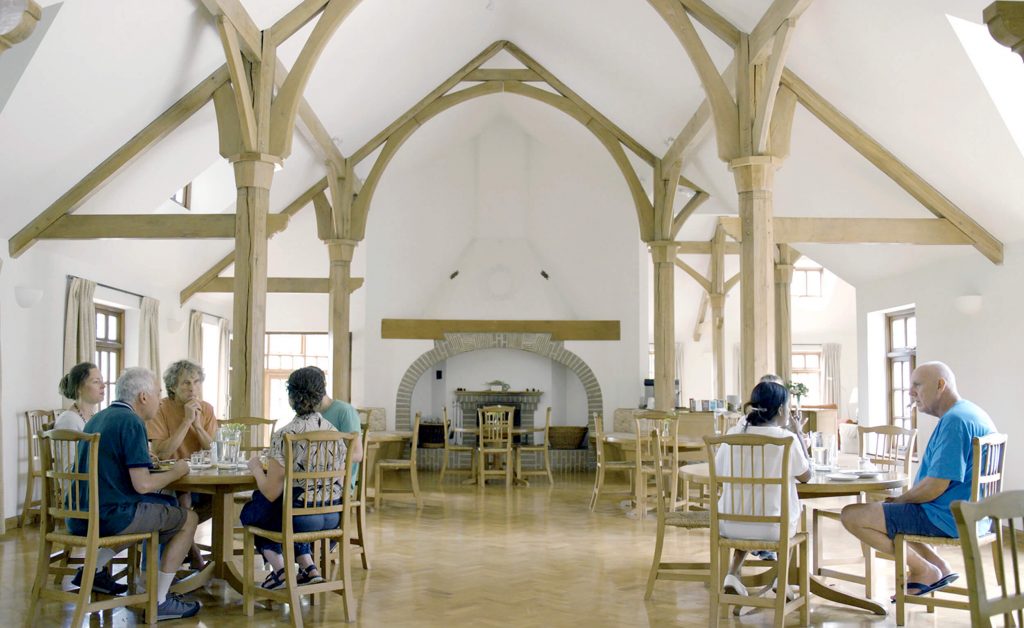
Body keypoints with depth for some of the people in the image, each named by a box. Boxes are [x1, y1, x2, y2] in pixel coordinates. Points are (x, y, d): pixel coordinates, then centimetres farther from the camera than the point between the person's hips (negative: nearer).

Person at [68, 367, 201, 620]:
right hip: (109, 517, -9)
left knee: (161, 505, 31)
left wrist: (146, 458, 18)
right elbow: (142, 485, -20)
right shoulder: (131, 422, -14)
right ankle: (159, 602, 4)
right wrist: (176, 472, -4)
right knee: (188, 519, 4)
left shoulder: (98, 418, 13)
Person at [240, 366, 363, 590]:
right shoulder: (334, 431, -2)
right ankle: (309, 569, 21)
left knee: (250, 512, 25)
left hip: (300, 519, -5)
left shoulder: (283, 436, -18)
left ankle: (280, 569, 12)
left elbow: (271, 493, -15)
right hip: (332, 517, 5)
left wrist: (256, 468, 4)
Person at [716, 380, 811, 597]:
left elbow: (716, 471, 8)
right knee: (796, 509, 33)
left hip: (729, 525, 2)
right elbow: (806, 475, 3)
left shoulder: (734, 433, -3)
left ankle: (733, 573, 21)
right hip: (772, 528, -2)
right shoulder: (787, 438, -12)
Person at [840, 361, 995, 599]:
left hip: (947, 517, -11)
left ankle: (924, 570, -2)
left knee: (851, 515, -13)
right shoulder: (971, 413, 14)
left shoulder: (955, 421, -21)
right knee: (880, 508, 30)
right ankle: (938, 566, 15)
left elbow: (934, 487, -26)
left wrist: (899, 500, -7)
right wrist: (899, 500, 14)